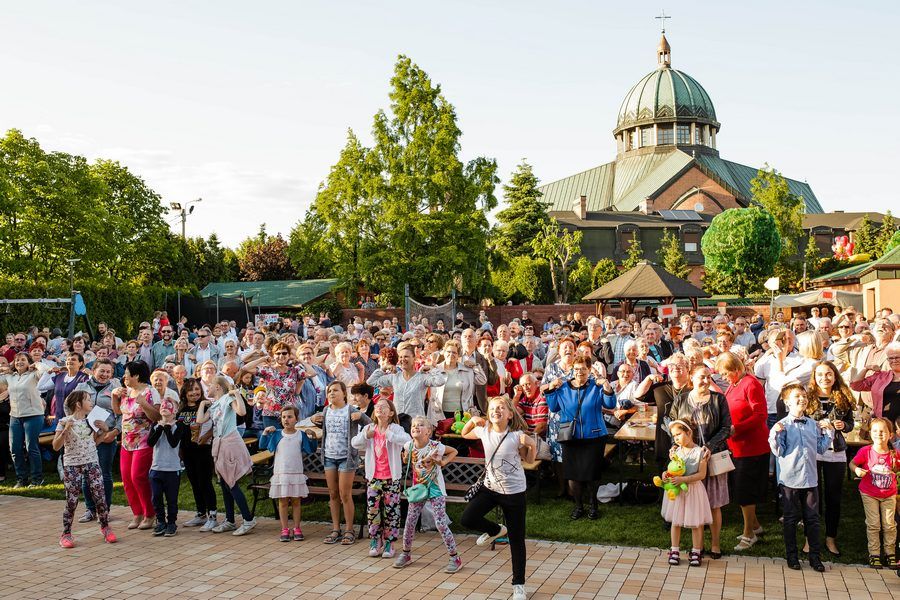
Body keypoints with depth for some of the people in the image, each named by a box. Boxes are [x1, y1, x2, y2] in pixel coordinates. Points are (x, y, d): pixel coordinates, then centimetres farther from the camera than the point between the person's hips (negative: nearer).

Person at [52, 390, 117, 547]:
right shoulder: (65, 422, -8)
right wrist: (65, 430, -24)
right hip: (72, 465, -4)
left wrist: (103, 430, 3)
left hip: (92, 463, 4)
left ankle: (105, 527, 17)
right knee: (71, 501, 0)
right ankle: (66, 534, 14)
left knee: (100, 497, 0)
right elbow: (56, 446, -11)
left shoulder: (91, 421, 6)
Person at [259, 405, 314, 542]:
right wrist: (265, 433, -10)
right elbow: (262, 446, 1)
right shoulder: (276, 434, 0)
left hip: (296, 473, 0)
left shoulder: (301, 435, 1)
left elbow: (311, 450, 2)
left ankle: (297, 529, 17)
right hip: (280, 473, 0)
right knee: (283, 501, 6)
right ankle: (285, 529, 14)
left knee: (296, 501, 8)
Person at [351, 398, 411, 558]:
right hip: (374, 476, 4)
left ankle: (390, 543, 15)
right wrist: (365, 435, -12)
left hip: (392, 476, -4)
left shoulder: (395, 428, -8)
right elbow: (354, 443, 4)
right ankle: (375, 541, 19)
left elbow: (407, 440, -26)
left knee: (391, 509, 3)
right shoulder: (369, 428, 6)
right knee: (372, 508, 3)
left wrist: (389, 435, -30)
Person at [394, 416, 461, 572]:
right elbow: (406, 460, 16)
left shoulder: (436, 446, -19)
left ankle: (455, 558, 6)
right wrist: (405, 457, -6)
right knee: (410, 522, 7)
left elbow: (454, 451, -1)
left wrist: (443, 462, -16)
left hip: (435, 489, -4)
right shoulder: (409, 446, -6)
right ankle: (406, 554, 28)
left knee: (441, 524, -6)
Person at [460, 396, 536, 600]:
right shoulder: (484, 430, -6)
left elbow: (529, 460, -1)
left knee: (516, 540, 5)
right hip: (490, 487, 4)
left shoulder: (517, 436, -16)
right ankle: (496, 530, 20)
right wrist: (472, 420, -6)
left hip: (514, 492, -3)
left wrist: (531, 444, -21)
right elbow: (465, 434, 13)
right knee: (467, 520, -11)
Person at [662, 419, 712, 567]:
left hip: (693, 489, -4)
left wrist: (682, 479, -24)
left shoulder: (699, 452, -13)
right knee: (675, 521, 9)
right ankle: (675, 551, 20)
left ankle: (696, 551, 19)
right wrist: (665, 474, -12)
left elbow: (702, 474, -16)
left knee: (696, 522, 6)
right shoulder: (676, 451, 1)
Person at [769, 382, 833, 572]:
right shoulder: (782, 425, -7)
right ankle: (791, 555, 18)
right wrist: (775, 434, -24)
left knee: (812, 518, 10)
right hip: (790, 480, -4)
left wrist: (828, 432, 9)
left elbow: (821, 448, 14)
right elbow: (778, 452, -11)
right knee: (791, 519, 7)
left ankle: (815, 556, 20)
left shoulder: (813, 425, 7)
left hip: (810, 479, 4)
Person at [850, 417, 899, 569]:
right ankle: (874, 554, 18)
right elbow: (852, 463, -4)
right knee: (873, 524, 6)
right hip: (869, 494, -1)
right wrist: (857, 470, -23)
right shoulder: (865, 451, -16)